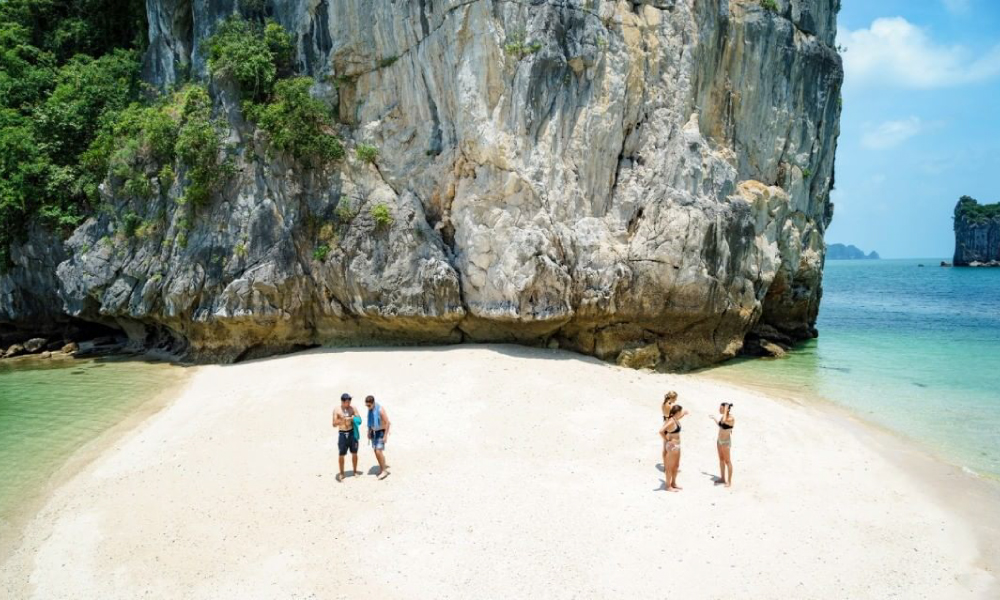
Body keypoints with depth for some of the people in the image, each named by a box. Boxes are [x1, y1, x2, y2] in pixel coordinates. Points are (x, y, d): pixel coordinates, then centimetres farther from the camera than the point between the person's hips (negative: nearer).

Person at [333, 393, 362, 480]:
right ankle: (342, 473, 13)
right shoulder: (337, 410, -5)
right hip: (342, 433, -2)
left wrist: (351, 418, -20)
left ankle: (355, 471, 23)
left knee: (354, 453, 7)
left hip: (352, 433, 2)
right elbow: (334, 424, -7)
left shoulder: (352, 409, 1)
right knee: (341, 454, 0)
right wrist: (341, 420, -26)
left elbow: (359, 420, -1)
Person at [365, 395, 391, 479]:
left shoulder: (380, 410, -25)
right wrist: (369, 432, 13)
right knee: (376, 451, 10)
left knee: (379, 452, -13)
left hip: (381, 432, -7)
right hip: (374, 432, 7)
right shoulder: (370, 409, -1)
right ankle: (381, 468, 24)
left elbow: (387, 423, -22)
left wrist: (386, 435, -23)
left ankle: (384, 471, -3)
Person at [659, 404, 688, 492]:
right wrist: (667, 440, -21)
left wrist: (684, 413, 16)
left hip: (677, 445, 10)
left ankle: (673, 483, 33)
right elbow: (661, 431, -31)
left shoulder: (675, 419, 6)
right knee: (670, 467, 2)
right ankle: (669, 486, 12)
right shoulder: (671, 421, -22)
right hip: (672, 446, -10)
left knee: (676, 466, 20)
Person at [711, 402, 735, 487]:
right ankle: (723, 478, 27)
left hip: (726, 442, -9)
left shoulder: (731, 418, -22)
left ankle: (729, 481, 8)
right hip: (720, 440, 9)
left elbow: (723, 421, -42)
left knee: (727, 461, 0)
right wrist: (714, 419, 28)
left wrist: (726, 410, -31)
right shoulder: (723, 417, 2)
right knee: (721, 459, 16)